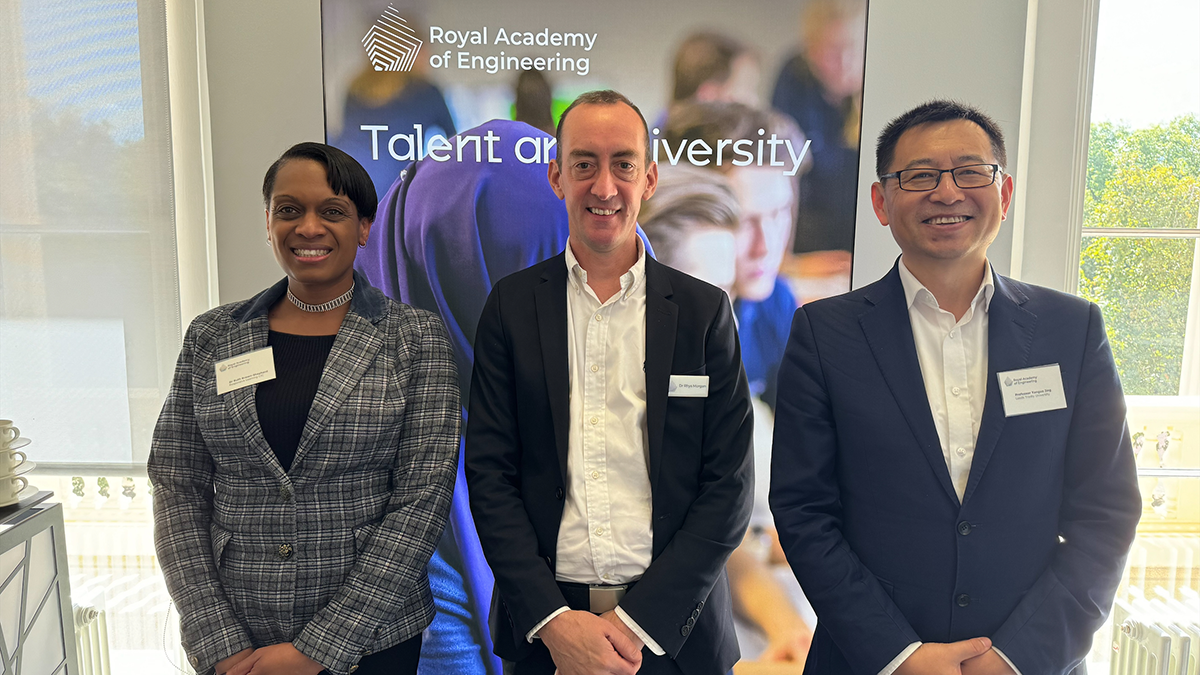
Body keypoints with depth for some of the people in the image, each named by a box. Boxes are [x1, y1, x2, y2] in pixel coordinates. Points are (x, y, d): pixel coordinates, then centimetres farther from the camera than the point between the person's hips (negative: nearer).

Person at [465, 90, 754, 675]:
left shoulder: (705, 311, -3)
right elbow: (489, 475, -3)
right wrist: (552, 620, -12)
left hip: (672, 625, 0)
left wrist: (638, 623, -12)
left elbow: (729, 485, -5)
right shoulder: (512, 306, -2)